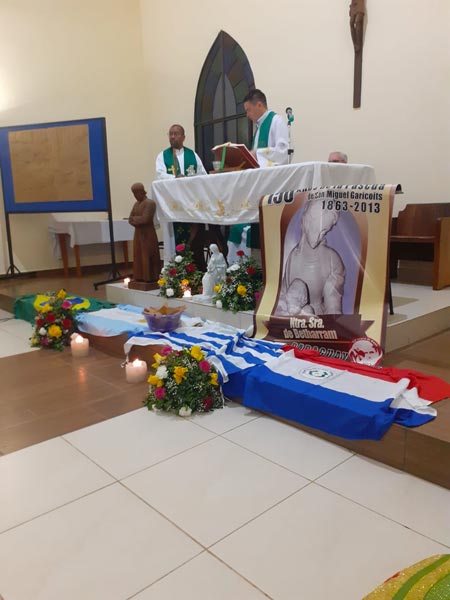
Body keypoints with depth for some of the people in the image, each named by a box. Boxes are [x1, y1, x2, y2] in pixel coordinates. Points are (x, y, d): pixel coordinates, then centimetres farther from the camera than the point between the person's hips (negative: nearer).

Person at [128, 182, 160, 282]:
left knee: (148, 257, -6)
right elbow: (130, 219, 9)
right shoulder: (136, 204, 15)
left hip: (148, 234, -8)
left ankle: (151, 278, -2)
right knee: (138, 256, 9)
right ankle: (140, 277, 15)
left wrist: (134, 219, -5)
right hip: (138, 233, 8)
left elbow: (145, 219, -20)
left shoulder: (150, 203, -10)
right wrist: (137, 221, -11)